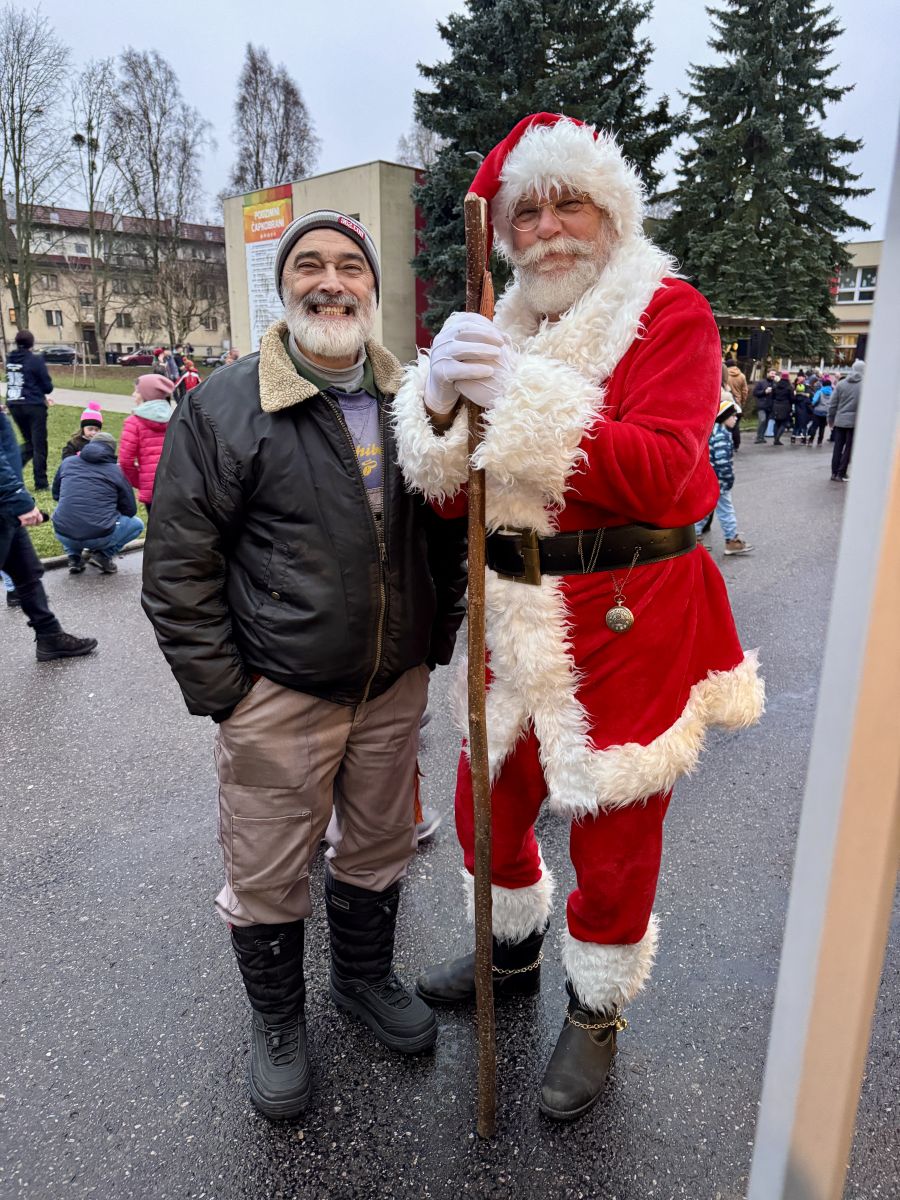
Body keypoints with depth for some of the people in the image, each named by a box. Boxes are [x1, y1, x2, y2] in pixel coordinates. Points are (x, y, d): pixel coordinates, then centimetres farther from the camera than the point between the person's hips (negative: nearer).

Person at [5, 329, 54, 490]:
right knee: (39, 445, 4)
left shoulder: (9, 359, 6)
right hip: (33, 406, -6)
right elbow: (48, 386, -9)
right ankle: (41, 483, 7)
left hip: (14, 405, 6)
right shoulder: (36, 360, -12)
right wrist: (44, 393, 15)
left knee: (29, 442, 20)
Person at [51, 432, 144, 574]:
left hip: (63, 534, 3)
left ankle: (74, 557, 18)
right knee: (137, 524, 24)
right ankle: (103, 555, 5)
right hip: (100, 538, -3)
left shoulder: (67, 462, 11)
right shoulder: (116, 471, 2)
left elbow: (55, 494, 25)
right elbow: (130, 510, 7)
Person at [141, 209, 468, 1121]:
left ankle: (364, 976, 48)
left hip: (394, 685, 4)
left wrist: (436, 640, 9)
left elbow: (448, 532, 14)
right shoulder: (223, 407, -8)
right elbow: (178, 566, -7)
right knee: (268, 875, 12)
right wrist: (218, 689, -9)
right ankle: (276, 1021, 40)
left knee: (378, 849, 21)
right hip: (279, 696, -3)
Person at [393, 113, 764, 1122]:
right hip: (523, 614, 6)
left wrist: (526, 398, -29)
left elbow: (660, 474, -22)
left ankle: (595, 1014, 37)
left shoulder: (669, 312, -5)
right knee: (488, 800, 18)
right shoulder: (505, 333, 11)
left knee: (613, 832, 9)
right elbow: (451, 498, 2)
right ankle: (514, 954, 48)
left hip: (629, 622, -5)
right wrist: (441, 404, -17)